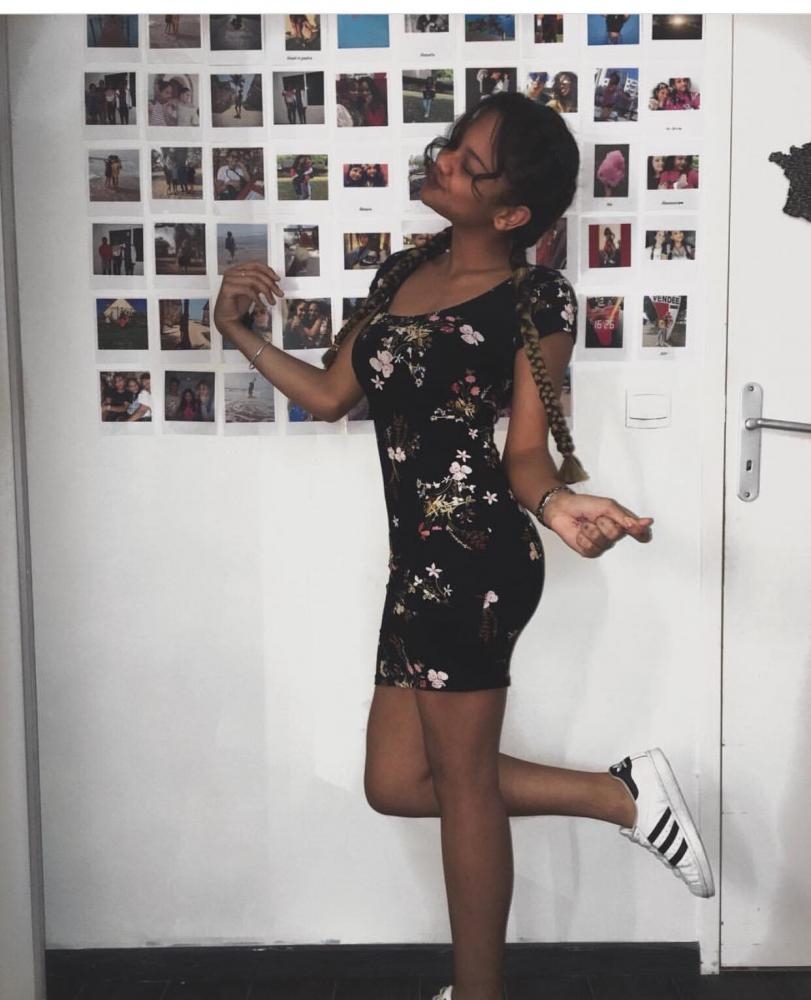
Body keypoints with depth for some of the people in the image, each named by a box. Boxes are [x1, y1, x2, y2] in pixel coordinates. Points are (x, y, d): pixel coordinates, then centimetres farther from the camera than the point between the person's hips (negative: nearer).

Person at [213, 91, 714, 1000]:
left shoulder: (535, 299, -6)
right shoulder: (402, 273, 14)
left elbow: (525, 449, -7)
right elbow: (331, 394, 17)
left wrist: (555, 502, -29)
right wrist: (239, 334, 7)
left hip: (474, 553, -8)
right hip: (423, 556, 8)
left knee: (462, 784, 5)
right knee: (396, 783, 14)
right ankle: (622, 795, 20)